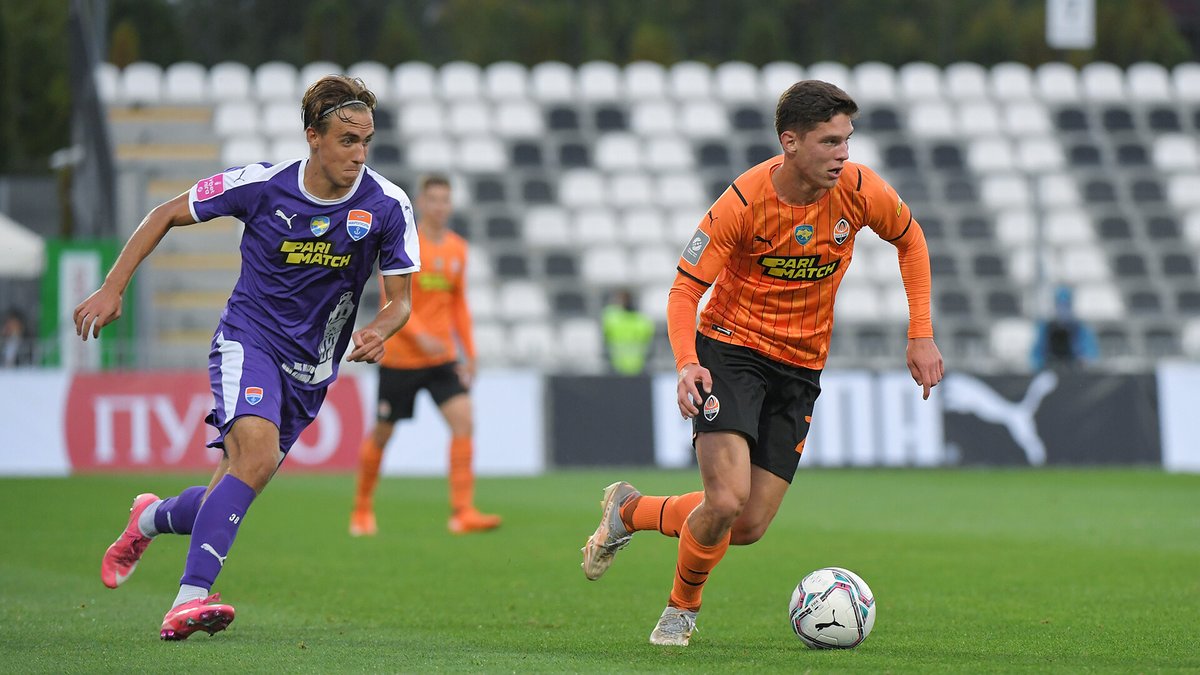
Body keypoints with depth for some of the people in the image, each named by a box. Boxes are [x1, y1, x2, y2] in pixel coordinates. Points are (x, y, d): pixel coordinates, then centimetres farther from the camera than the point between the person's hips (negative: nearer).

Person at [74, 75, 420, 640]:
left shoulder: (388, 206, -11)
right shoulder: (261, 185, -14)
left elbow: (399, 299, -2)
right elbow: (167, 214, 0)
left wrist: (378, 331, -25)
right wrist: (112, 289, -4)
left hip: (311, 368, 4)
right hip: (249, 338, -4)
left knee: (231, 496, 5)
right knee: (257, 451, -31)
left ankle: (152, 518, 39)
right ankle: (190, 598, -33)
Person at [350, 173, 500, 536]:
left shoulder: (457, 248, 8)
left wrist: (469, 352, 11)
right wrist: (421, 336, -27)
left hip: (442, 356, 4)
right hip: (400, 355, -4)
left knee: (463, 421, -15)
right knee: (382, 434, 6)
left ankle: (463, 513, -19)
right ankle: (362, 510, 26)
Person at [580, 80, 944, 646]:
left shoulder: (860, 191, -12)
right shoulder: (743, 201, -20)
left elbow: (909, 238, 10)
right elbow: (685, 286, -13)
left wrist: (921, 335, 2)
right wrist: (687, 363, -31)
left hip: (800, 366, 4)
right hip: (730, 349, -4)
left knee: (749, 527, 0)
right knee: (726, 501, -22)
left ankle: (628, 511, 27)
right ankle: (682, 608, 8)